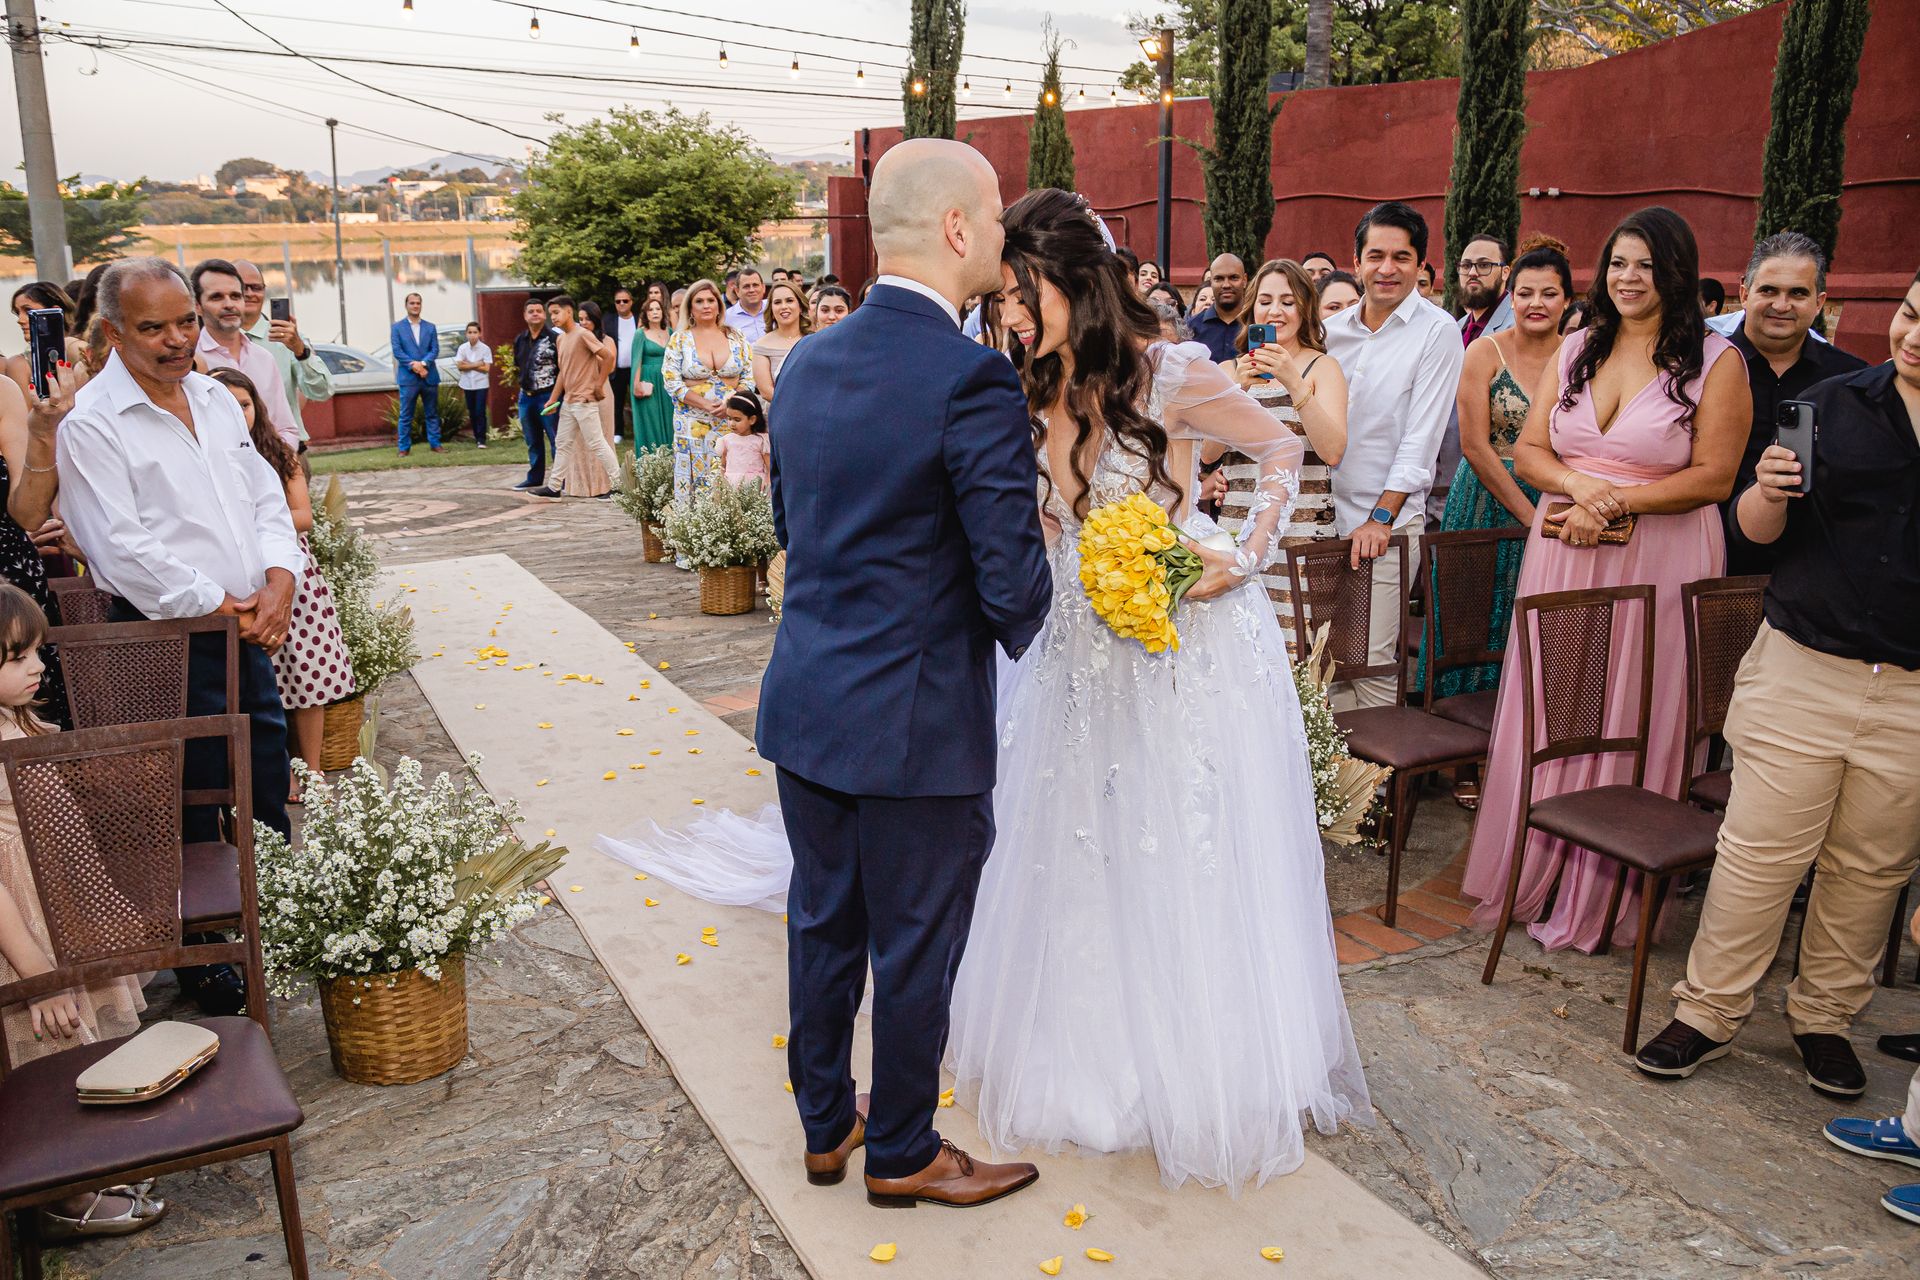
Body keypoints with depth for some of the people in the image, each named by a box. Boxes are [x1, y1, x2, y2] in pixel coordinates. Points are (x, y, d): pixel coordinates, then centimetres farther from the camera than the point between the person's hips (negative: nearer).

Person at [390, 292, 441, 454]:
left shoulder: (430, 327, 11)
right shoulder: (397, 327, 4)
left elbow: (435, 349, 2)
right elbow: (397, 351, -4)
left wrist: (423, 363, -15)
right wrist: (414, 366, -15)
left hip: (429, 376, 2)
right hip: (408, 377, -2)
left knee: (433, 413, 7)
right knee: (406, 415, -1)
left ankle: (435, 443, 14)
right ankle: (404, 447, 3)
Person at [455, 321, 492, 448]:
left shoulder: (485, 349, -7)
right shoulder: (462, 348, -1)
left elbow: (486, 368, -11)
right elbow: (459, 366, -7)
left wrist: (469, 365, -11)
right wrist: (477, 364, -12)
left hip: (481, 384, -3)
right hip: (467, 384, 3)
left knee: (480, 412, -8)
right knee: (472, 412, 10)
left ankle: (481, 439, -6)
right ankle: (477, 436, 20)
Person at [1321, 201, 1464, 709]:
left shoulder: (1438, 331, -6)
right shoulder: (1331, 329, 9)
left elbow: (1421, 438, -11)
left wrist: (1381, 517, -15)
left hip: (1389, 522, -5)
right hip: (1324, 515, 5)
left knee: (1371, 662, -6)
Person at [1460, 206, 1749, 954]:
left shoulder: (1714, 362, -3)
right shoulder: (1577, 351, 10)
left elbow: (1714, 477, -8)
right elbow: (1529, 451, 7)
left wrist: (1619, 502, -17)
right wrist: (1578, 484, -12)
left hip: (1659, 560, -3)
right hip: (1563, 555, 4)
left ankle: (1602, 898, 18)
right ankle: (1530, 873, 24)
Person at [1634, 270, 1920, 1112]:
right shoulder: (1835, 404, 3)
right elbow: (1755, 532, 3)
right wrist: (1768, 490, -17)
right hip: (1803, 670, -1)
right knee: (1760, 852, 1)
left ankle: (1825, 1017, 30)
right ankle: (1709, 1012, 14)